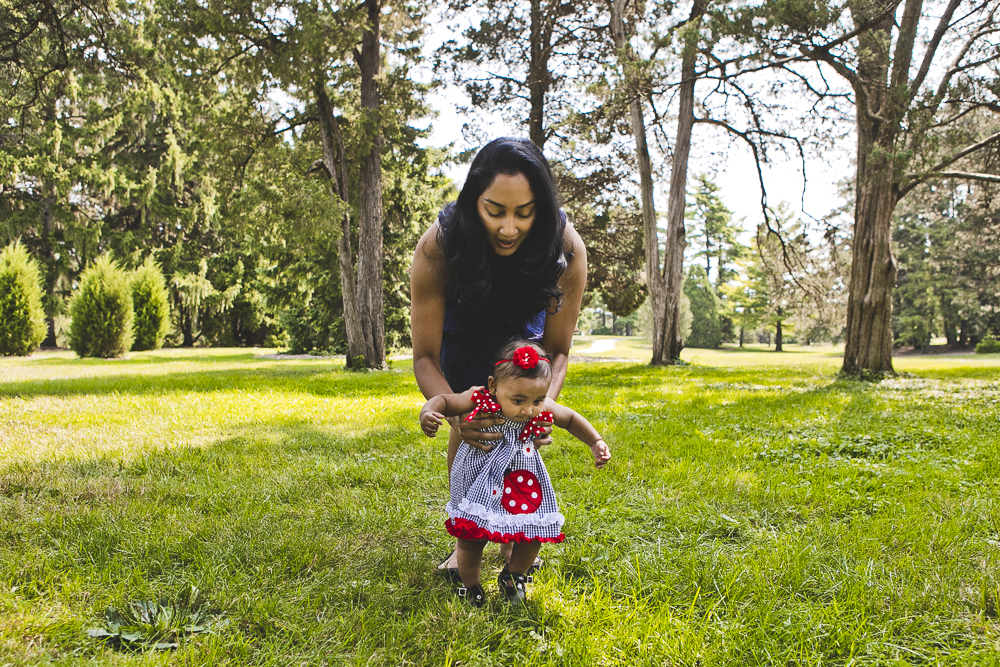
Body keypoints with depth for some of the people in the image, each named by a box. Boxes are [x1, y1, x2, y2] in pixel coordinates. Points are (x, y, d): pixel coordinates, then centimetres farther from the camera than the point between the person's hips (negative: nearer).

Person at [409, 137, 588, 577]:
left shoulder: (567, 249, -36)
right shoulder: (436, 248, -39)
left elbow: (557, 350, -24)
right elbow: (424, 356, -34)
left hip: (525, 326, 1)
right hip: (463, 324, -1)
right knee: (468, 427, -9)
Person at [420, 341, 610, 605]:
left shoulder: (542, 409, -16)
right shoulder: (478, 400, -26)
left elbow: (572, 419, 3)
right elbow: (443, 400, -15)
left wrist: (596, 442, -3)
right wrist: (427, 413, -36)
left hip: (524, 479, 3)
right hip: (480, 479, -3)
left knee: (533, 533, 5)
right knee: (471, 538, 0)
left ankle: (513, 575, 37)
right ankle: (470, 588, 29)